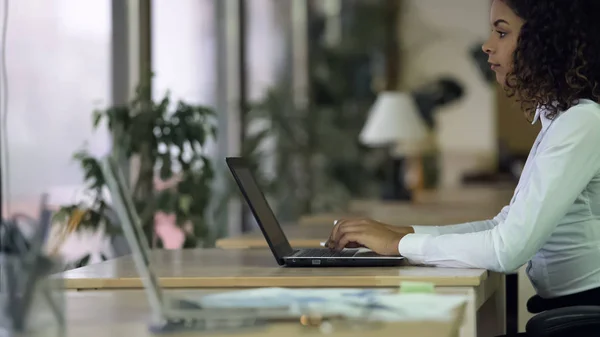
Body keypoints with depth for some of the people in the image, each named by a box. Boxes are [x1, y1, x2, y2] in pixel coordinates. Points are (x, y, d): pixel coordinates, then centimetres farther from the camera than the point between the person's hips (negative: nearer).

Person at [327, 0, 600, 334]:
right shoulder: (559, 119, 13)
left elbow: (509, 248, -23)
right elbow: (505, 226, 12)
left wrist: (400, 243, -14)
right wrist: (404, 232, 2)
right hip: (562, 310, 8)